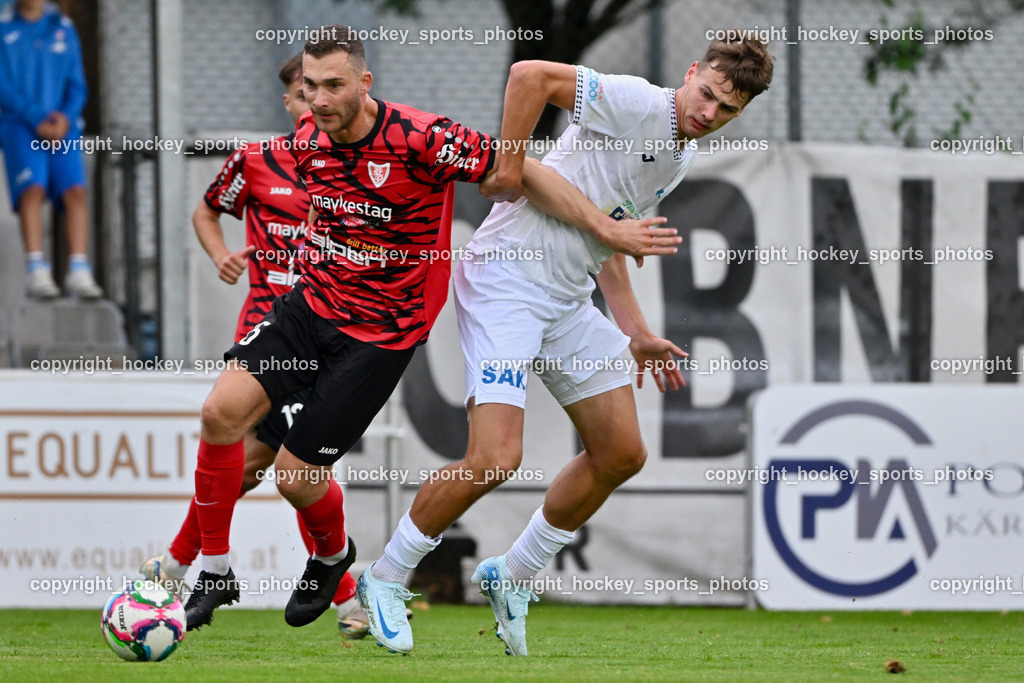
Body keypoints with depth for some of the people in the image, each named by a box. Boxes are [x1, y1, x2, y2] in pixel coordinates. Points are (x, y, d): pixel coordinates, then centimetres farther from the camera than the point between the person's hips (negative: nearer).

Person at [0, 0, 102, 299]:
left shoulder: (63, 28, 11)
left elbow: (76, 86, 11)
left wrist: (66, 118, -10)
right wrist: (37, 120, -13)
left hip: (61, 128, 3)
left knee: (75, 192, -18)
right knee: (32, 191, -24)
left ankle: (79, 274, -24)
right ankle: (37, 274, -31)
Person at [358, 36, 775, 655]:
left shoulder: (682, 160, 13)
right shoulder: (635, 104, -15)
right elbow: (531, 74, -25)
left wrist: (636, 333, 23)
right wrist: (510, 164, -21)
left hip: (569, 301, 9)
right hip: (505, 281, -9)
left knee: (622, 454, 9)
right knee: (496, 459, -18)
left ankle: (513, 578, 25)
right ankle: (386, 579, 2)